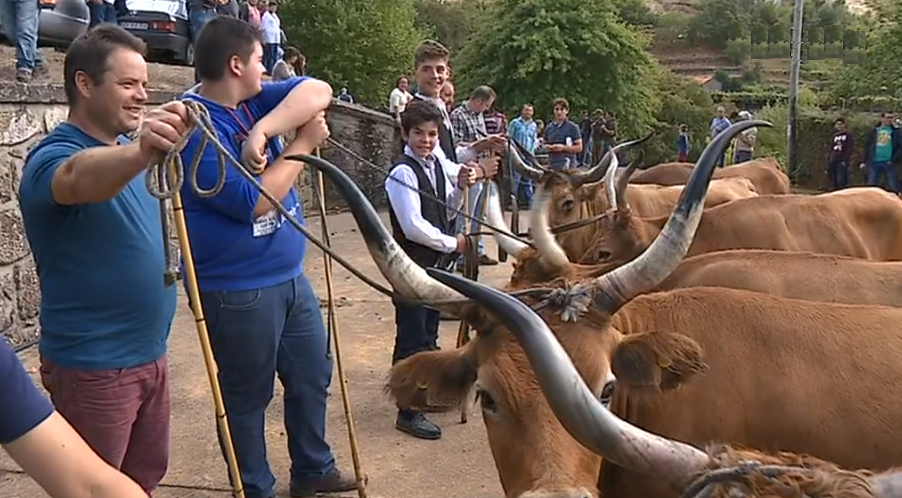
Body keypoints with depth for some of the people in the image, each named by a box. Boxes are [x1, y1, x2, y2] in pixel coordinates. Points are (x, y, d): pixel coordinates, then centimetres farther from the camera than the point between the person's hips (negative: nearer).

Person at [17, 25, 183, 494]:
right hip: (93, 365, -8)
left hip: (149, 354, 8)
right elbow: (81, 178, -46)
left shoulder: (125, 152, 7)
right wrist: (140, 153, -62)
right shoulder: (54, 155, -18)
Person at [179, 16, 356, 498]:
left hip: (290, 276, 9)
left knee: (313, 377, 21)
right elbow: (254, 201, -24)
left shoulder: (253, 102, 6)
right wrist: (304, 142, -16)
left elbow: (318, 91, -7)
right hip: (238, 291, -9)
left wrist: (263, 130, -22)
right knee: (248, 397, 9)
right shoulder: (194, 125, -20)